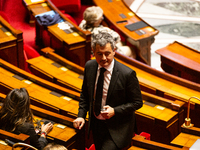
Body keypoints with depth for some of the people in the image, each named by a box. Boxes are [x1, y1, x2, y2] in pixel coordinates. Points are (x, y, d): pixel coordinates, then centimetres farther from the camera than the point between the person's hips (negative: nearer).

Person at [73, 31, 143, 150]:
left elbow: (137, 102, -12)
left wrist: (115, 111, -23)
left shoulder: (127, 74, -21)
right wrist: (81, 115, -2)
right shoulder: (89, 66, -6)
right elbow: (85, 93, 9)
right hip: (96, 124, 6)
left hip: (117, 128, -5)